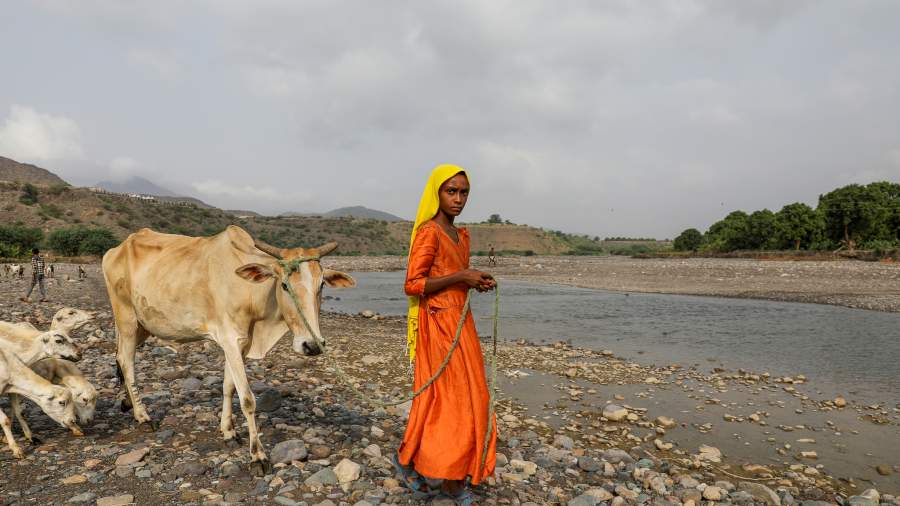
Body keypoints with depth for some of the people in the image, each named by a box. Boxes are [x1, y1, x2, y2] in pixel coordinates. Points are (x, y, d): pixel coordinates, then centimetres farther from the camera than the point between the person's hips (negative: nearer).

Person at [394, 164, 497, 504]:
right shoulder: (428, 232, -12)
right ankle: (406, 455, 19)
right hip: (437, 323, -8)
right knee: (445, 396, -3)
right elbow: (413, 285, -18)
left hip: (461, 322, 9)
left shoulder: (461, 235, 14)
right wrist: (461, 276, -19)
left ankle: (455, 478, 25)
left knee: (466, 396, 11)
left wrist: (477, 282, 3)